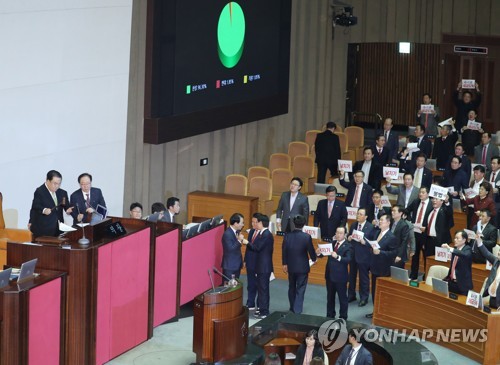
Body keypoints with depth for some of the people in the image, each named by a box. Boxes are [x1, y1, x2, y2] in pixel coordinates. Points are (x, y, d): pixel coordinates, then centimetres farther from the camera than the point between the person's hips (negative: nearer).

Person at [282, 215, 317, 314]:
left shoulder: (287, 236, -8)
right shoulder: (307, 237, -17)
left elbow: (284, 250, 0)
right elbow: (311, 250, -10)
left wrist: (284, 264, 13)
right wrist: (314, 259, 12)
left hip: (291, 266, 4)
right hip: (302, 267, -4)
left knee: (292, 288, 20)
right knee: (300, 290, 3)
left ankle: (292, 309, 33)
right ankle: (297, 311, -2)